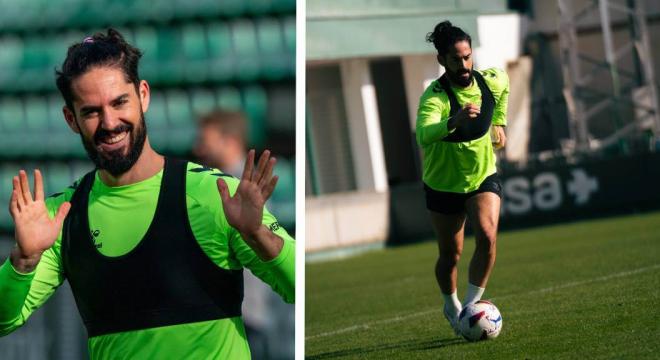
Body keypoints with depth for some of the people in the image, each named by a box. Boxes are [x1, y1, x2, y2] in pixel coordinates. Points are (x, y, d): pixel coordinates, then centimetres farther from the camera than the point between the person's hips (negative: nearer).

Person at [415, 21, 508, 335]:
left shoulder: (491, 81, -13)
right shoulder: (434, 97, -29)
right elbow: (424, 135, -51)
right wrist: (454, 120, -67)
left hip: (483, 177, 3)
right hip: (444, 185, -3)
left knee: (487, 237, -20)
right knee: (450, 254, 9)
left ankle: (471, 305, -6)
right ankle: (451, 308, 37)